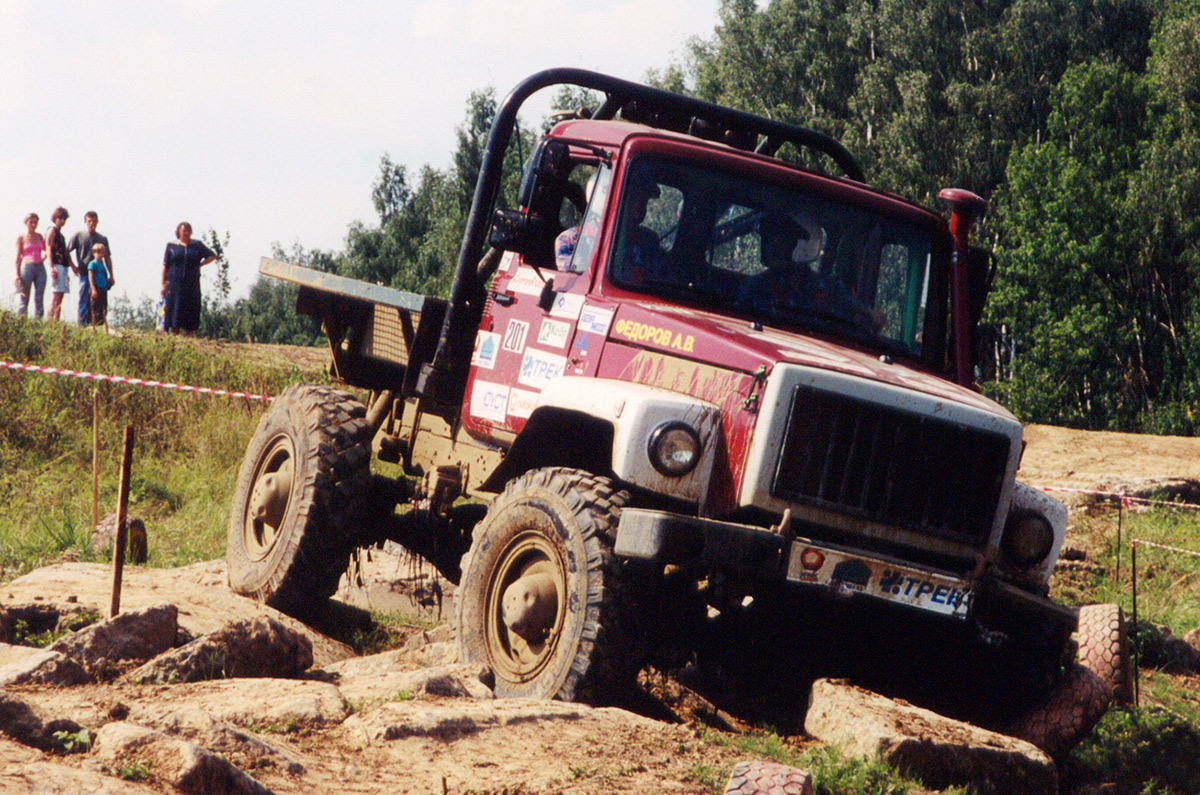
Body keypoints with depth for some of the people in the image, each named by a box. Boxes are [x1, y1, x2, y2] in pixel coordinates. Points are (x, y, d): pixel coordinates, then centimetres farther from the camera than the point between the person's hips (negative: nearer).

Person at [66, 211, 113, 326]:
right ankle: (82, 326, -4)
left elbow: (107, 257, 18)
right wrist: (73, 267, -1)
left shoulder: (103, 238, 14)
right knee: (84, 302, -6)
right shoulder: (78, 236, 4)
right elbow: (66, 252, 7)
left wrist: (111, 275, 13)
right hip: (84, 274, -3)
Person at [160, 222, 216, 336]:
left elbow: (212, 256, 13)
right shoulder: (171, 246, 5)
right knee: (174, 312, -3)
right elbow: (165, 266, 3)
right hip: (174, 283, -1)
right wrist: (163, 284, -3)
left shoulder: (197, 245, 8)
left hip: (192, 284, 1)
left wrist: (199, 265, 1)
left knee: (191, 313, -1)